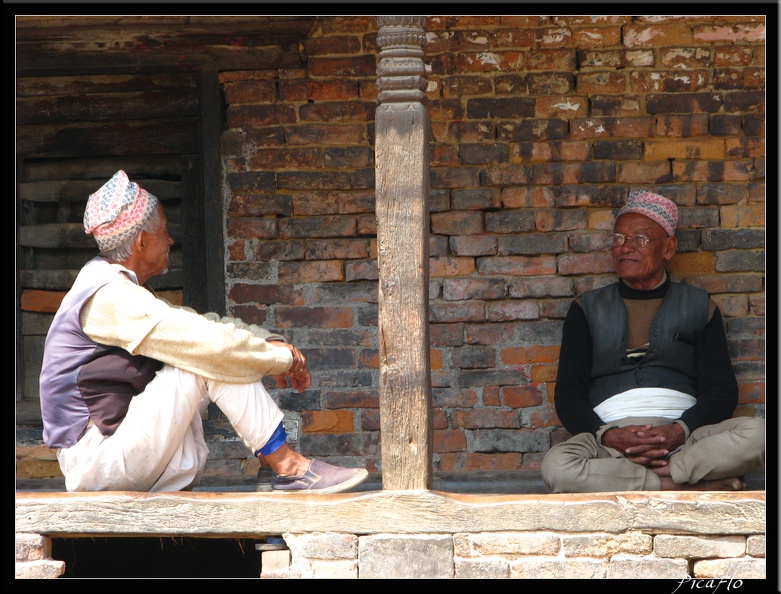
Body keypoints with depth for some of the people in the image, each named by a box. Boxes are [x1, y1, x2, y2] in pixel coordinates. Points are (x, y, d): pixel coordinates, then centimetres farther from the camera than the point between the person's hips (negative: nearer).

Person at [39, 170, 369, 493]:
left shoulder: (116, 291, 17)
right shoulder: (109, 299, -17)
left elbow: (197, 323, 17)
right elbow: (207, 340, -21)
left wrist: (268, 342, 3)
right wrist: (283, 357, -8)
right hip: (97, 459, -10)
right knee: (211, 357, -16)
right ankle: (287, 467, -12)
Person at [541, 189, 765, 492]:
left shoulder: (698, 306, 18)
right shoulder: (587, 309, 19)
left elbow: (721, 389, 9)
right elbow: (568, 394, 10)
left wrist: (680, 431, -12)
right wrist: (609, 436, -12)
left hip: (684, 437, 1)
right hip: (609, 437, 0)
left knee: (757, 433, -30)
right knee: (555, 465, -36)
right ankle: (690, 487, -31)